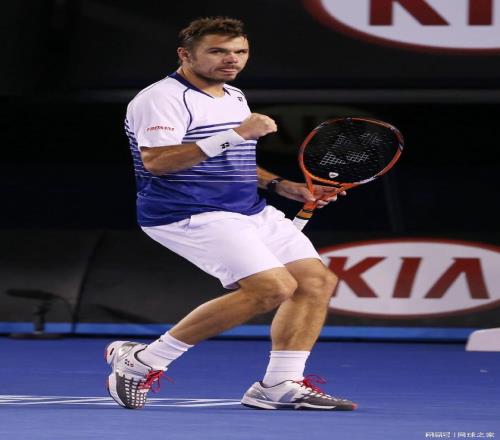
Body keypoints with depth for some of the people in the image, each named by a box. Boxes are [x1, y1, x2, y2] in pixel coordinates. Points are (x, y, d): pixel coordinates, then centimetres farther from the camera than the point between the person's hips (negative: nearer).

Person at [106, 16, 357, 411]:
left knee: (318, 281, -2)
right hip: (191, 215, -10)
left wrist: (280, 185, 14)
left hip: (251, 212, 10)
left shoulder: (235, 98, 19)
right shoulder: (162, 98, -11)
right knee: (272, 288, -23)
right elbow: (155, 161, -25)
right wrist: (235, 135, -29)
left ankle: (280, 386, 0)